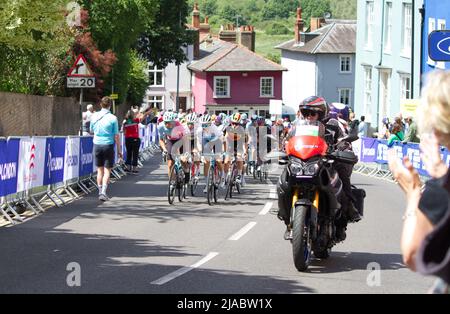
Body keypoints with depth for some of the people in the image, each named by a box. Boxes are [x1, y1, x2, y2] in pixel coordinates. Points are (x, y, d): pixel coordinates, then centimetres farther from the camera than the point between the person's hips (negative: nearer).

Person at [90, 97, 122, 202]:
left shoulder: (94, 116, 1)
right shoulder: (113, 118, -9)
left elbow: (91, 130, 16)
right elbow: (116, 136, -7)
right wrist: (119, 150, 1)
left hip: (97, 145, 3)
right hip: (108, 145, -3)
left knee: (100, 170, 14)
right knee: (107, 170, 2)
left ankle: (100, 191, 18)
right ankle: (104, 192, -11)